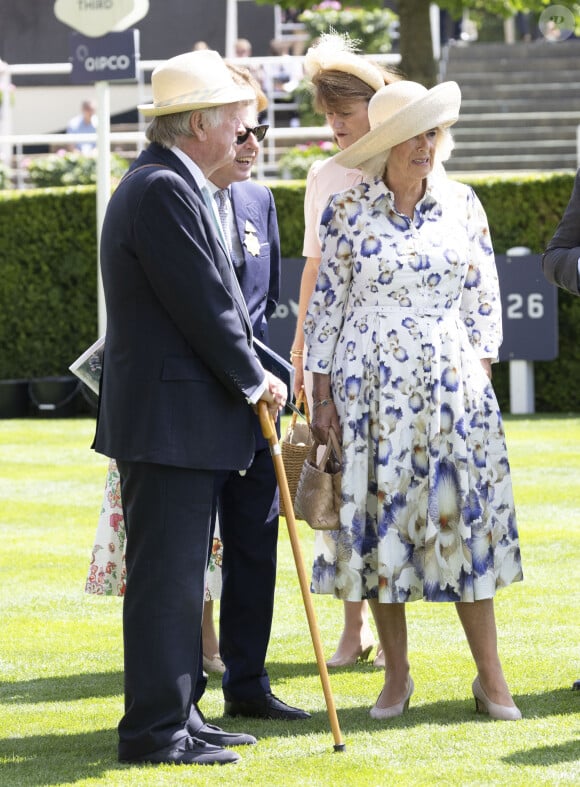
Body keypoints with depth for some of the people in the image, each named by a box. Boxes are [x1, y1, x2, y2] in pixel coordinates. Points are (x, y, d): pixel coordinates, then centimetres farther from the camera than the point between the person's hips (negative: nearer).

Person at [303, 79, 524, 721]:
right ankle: (396, 675, 12)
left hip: (451, 380, 1)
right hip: (370, 385, -1)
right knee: (380, 518, 1)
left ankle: (490, 678, 4)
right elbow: (325, 304, 3)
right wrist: (322, 394, -1)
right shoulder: (347, 211, 0)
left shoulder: (462, 204, 5)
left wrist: (480, 371, 0)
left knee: (463, 516, -1)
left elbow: (484, 298, 9)